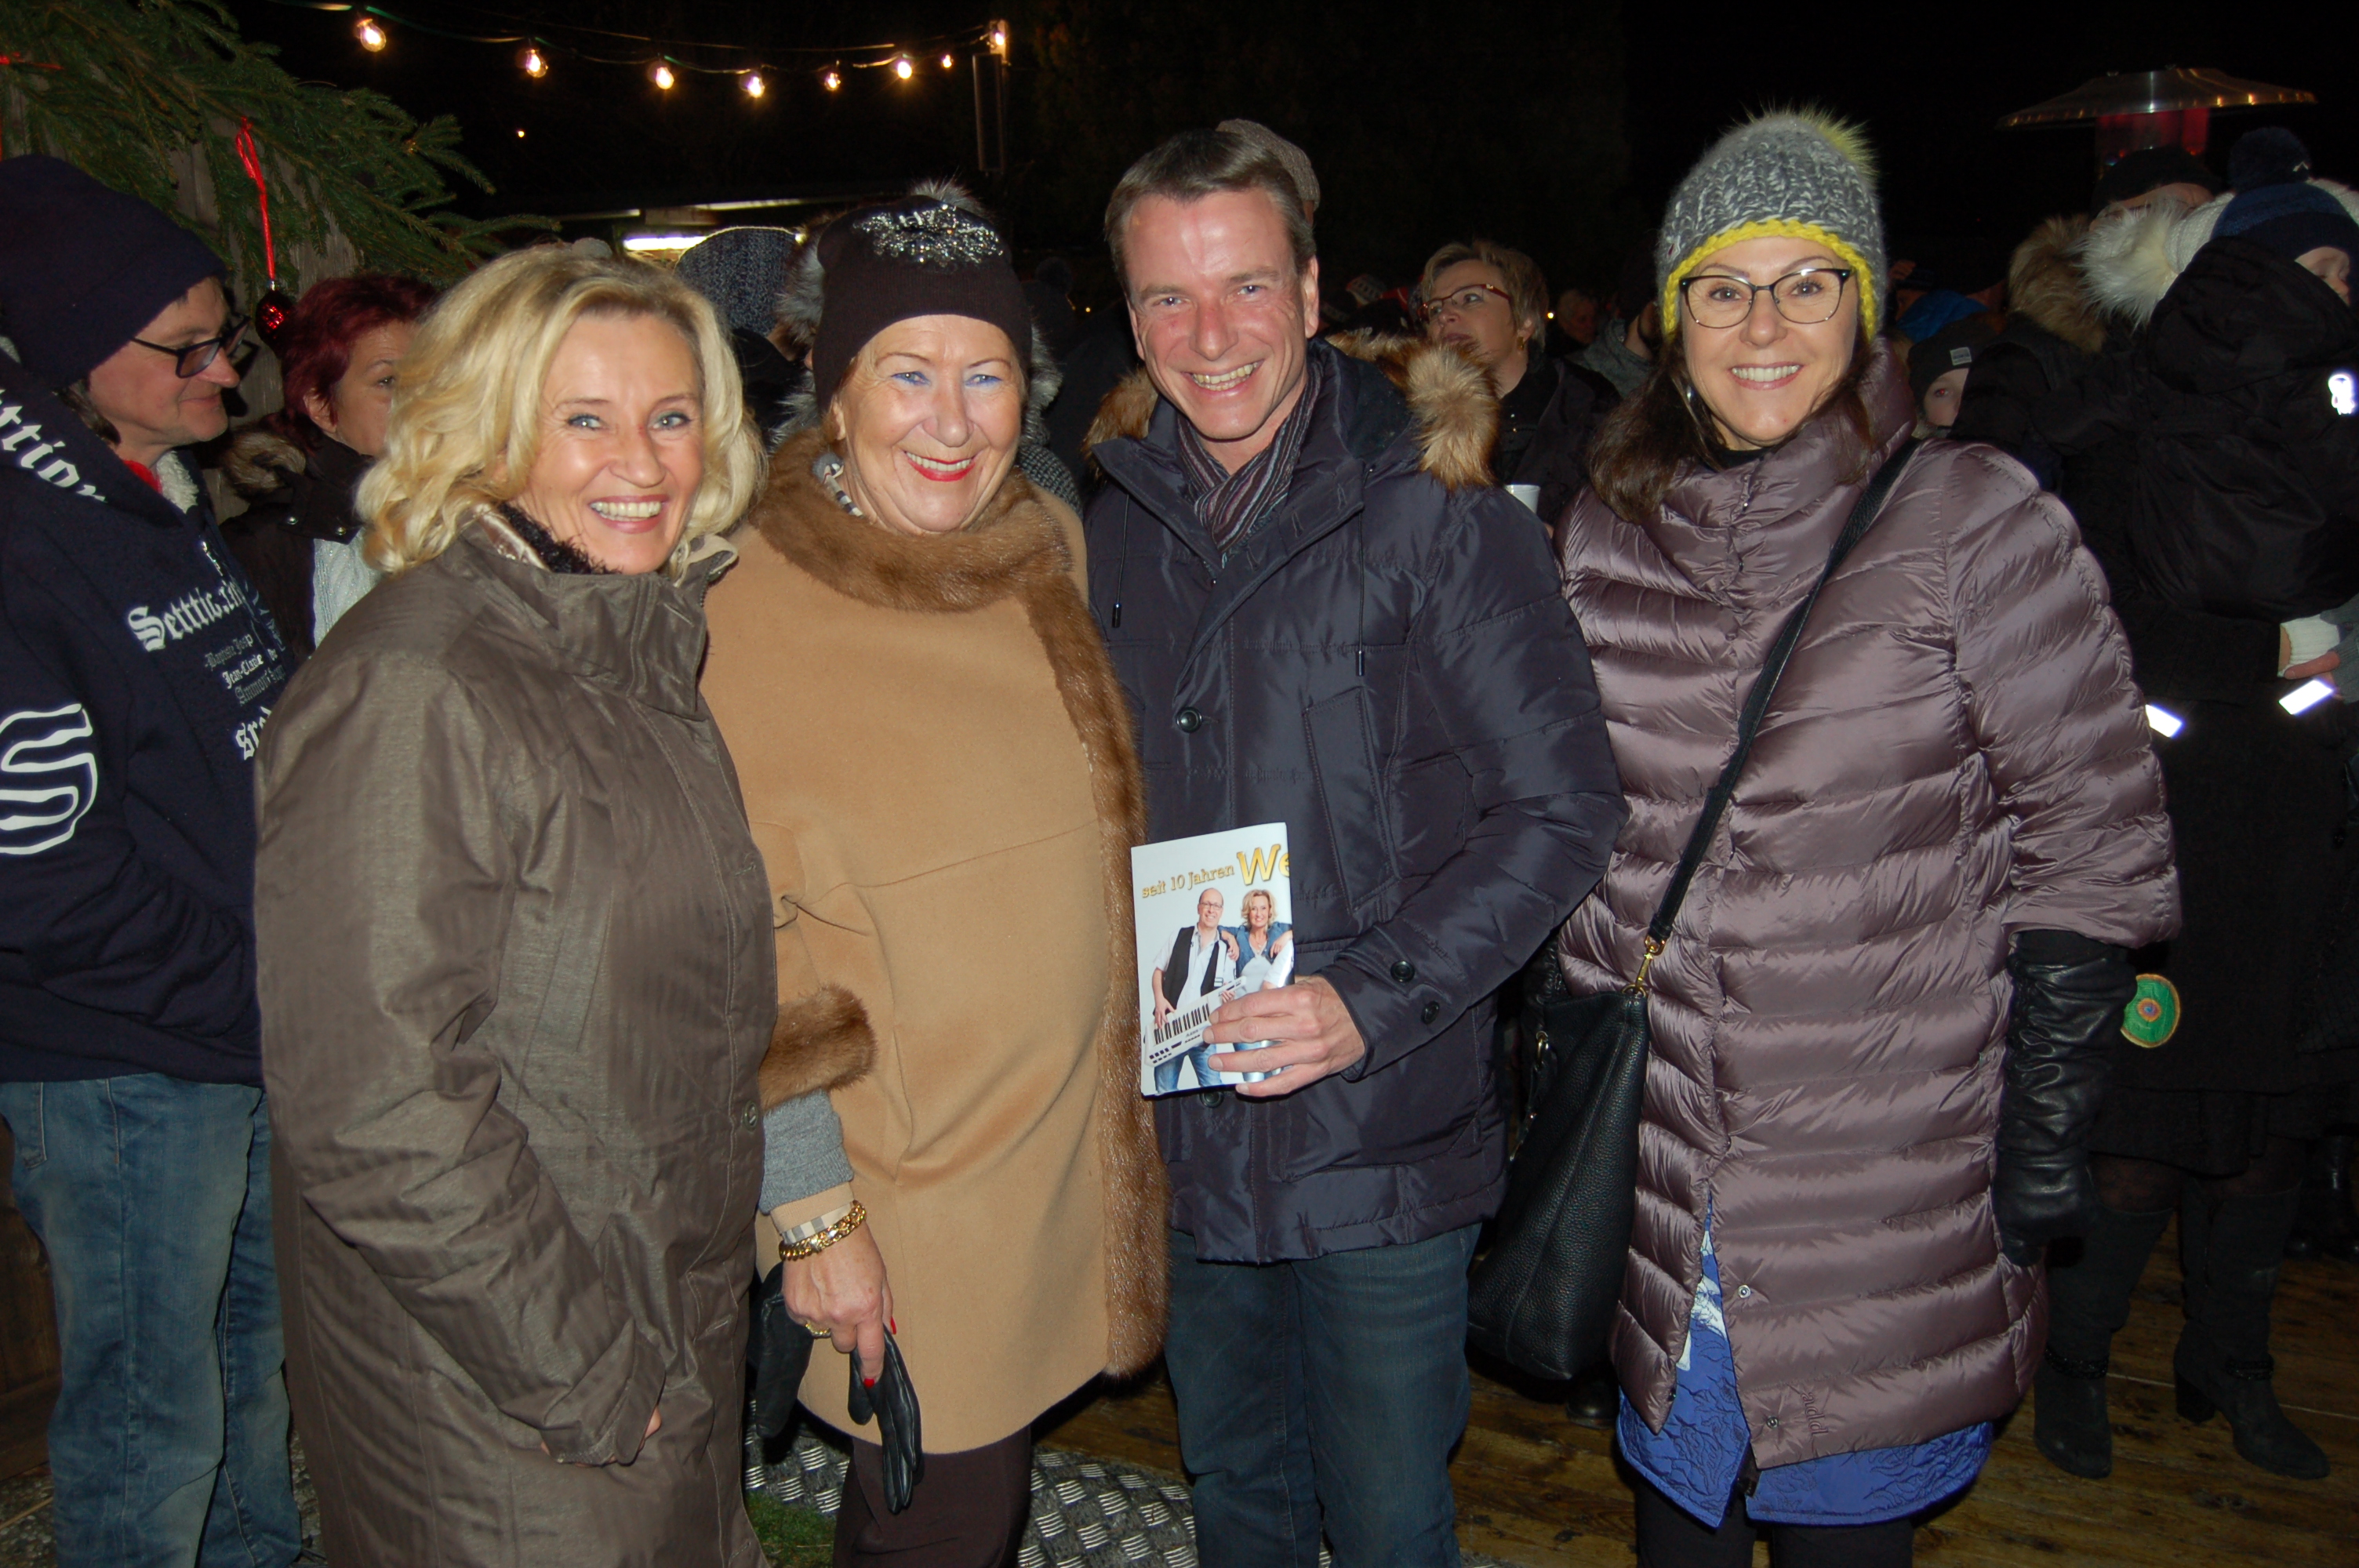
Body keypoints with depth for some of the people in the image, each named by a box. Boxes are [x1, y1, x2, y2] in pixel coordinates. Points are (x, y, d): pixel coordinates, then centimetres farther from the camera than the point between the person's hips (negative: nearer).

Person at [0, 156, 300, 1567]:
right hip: (122, 1066, -9)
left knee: (265, 1354, 23)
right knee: (153, 1427, 6)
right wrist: (236, 977, -14)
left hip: (257, 1034, 9)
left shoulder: (179, 509, 11)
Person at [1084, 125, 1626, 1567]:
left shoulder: (1432, 514, -12)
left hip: (1382, 1136, -4)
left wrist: (1374, 999, -21)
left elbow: (1564, 809, -12)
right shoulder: (1118, 529, 5)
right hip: (1186, 1124, 5)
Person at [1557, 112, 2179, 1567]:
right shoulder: (1607, 534, 3)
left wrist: (2048, 1134, -11)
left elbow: (2096, 847, -9)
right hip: (1663, 1152, 4)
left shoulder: (1975, 522, -10)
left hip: (1889, 1173, -3)